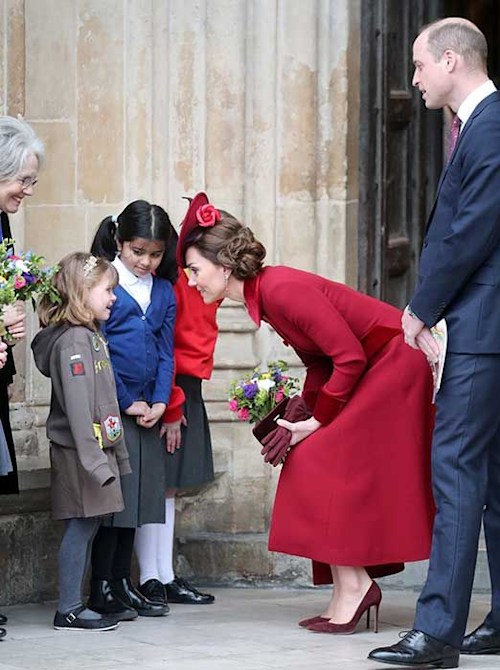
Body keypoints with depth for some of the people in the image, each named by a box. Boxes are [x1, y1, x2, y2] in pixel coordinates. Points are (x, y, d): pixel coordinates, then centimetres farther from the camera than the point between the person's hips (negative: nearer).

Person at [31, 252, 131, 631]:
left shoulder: (92, 336, 16)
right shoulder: (72, 340, -15)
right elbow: (77, 405, -21)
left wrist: (114, 454, 20)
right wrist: (94, 459, -24)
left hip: (98, 448, 10)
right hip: (79, 452, -10)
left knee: (88, 524, 9)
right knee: (82, 525, -7)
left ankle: (75, 604, 13)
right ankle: (69, 610, -4)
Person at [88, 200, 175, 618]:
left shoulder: (164, 292, 12)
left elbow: (166, 351, 11)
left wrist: (160, 401, -3)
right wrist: (127, 403, -11)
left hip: (148, 409, 6)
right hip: (110, 407, -6)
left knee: (138, 497, 9)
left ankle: (122, 582, 17)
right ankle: (101, 588, 1)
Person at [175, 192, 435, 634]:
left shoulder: (282, 289, -24)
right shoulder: (261, 295, 5)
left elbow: (349, 356, -24)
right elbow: (321, 360, 11)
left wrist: (316, 422, -16)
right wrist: (301, 416, -2)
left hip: (394, 362, -10)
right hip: (372, 366, 10)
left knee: (326, 466, -11)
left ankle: (353, 584, -8)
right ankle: (351, 590, 7)